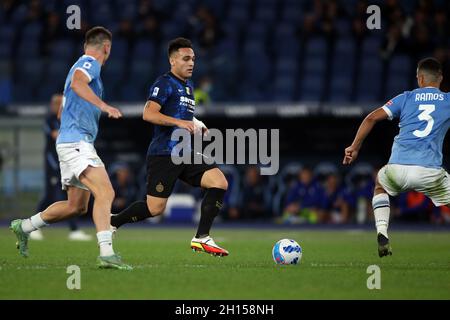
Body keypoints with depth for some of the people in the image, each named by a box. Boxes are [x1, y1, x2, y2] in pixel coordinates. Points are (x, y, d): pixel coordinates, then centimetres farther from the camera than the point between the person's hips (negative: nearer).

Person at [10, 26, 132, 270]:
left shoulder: (83, 65, 24)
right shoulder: (90, 63, -7)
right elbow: (77, 83, -29)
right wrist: (103, 106, -38)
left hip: (73, 143, 11)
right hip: (76, 142, -11)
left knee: (76, 206, 16)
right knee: (105, 193, -24)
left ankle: (24, 227, 30)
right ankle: (106, 253, -34)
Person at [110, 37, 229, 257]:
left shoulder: (188, 86, 20)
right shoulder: (165, 84, -8)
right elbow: (149, 114, -21)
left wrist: (195, 125, 15)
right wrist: (180, 122, -25)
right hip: (163, 154, -8)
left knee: (220, 182, -10)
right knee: (155, 209, -7)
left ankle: (201, 238, -8)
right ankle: (112, 222, 18)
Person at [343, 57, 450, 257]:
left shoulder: (407, 97, 16)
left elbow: (372, 118, 11)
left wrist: (355, 148, 17)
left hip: (398, 168, 2)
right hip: (431, 172, -2)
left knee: (380, 184, 35)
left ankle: (382, 235, 16)